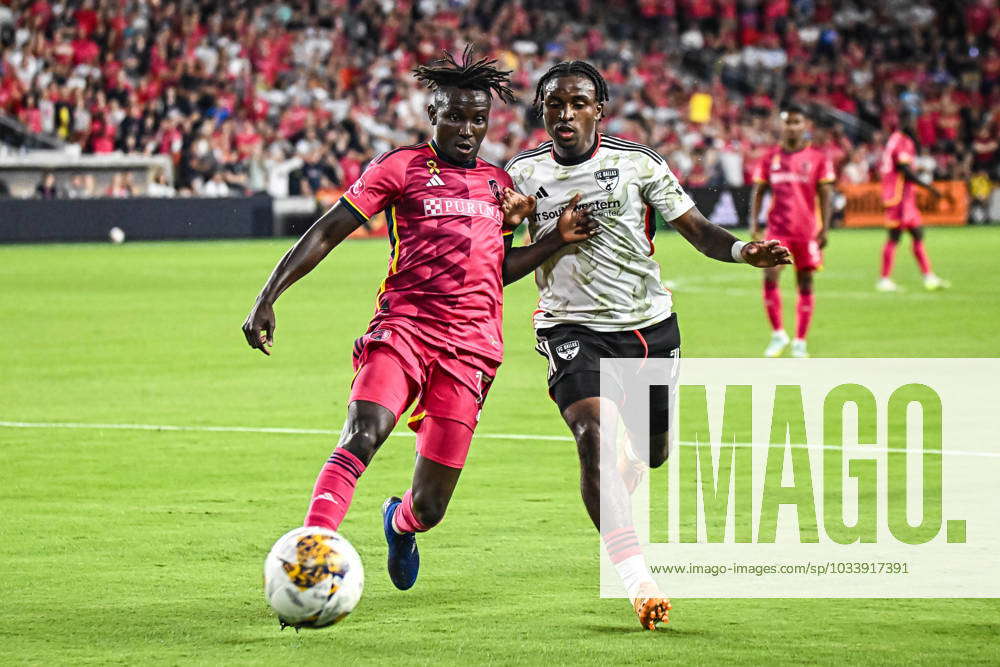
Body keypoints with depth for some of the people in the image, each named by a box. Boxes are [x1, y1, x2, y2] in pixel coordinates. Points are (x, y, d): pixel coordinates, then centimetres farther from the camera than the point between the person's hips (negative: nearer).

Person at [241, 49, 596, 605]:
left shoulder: (499, 183, 18)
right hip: (403, 325, -3)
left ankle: (400, 523, 41)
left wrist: (557, 240, 12)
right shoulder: (401, 167, 4)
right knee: (363, 435, -33)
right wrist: (268, 298, -8)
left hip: (470, 346, 3)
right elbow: (326, 233, 1)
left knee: (430, 507, 3)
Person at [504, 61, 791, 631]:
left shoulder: (638, 163, -3)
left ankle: (612, 503, 52)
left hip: (649, 323, 2)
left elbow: (696, 229, -2)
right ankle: (638, 582, -29)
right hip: (571, 327, -2)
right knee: (595, 437, -25)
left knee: (650, 452, 12)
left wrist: (743, 251, -22)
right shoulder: (523, 173, 1)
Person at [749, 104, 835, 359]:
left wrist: (824, 229, -8)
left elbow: (826, 194, 0)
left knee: (805, 283, 3)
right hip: (777, 229, 1)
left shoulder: (818, 158, 1)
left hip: (807, 231, -1)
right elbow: (758, 191, 10)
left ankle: (800, 342, 11)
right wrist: (754, 224, 0)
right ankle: (777, 335, 3)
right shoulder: (770, 158, 7)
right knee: (770, 277, -13)